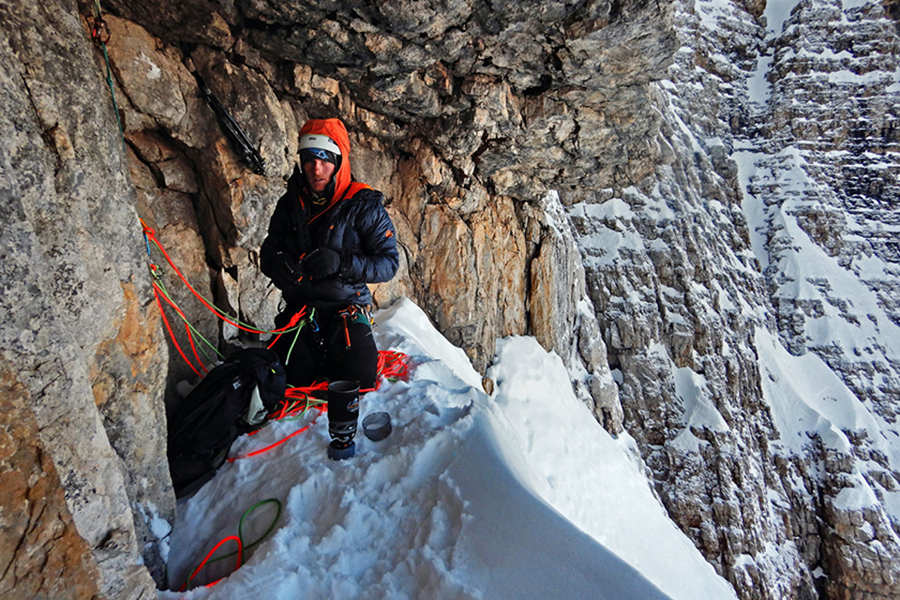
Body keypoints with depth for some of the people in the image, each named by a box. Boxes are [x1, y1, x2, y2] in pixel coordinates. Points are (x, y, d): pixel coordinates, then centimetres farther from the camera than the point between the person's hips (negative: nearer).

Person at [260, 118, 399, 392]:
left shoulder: (364, 206, -4)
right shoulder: (290, 204, 9)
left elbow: (388, 263, -7)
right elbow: (269, 250, 16)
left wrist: (341, 262, -24)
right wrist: (276, 264, -10)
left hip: (346, 311, -3)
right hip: (299, 309, 3)